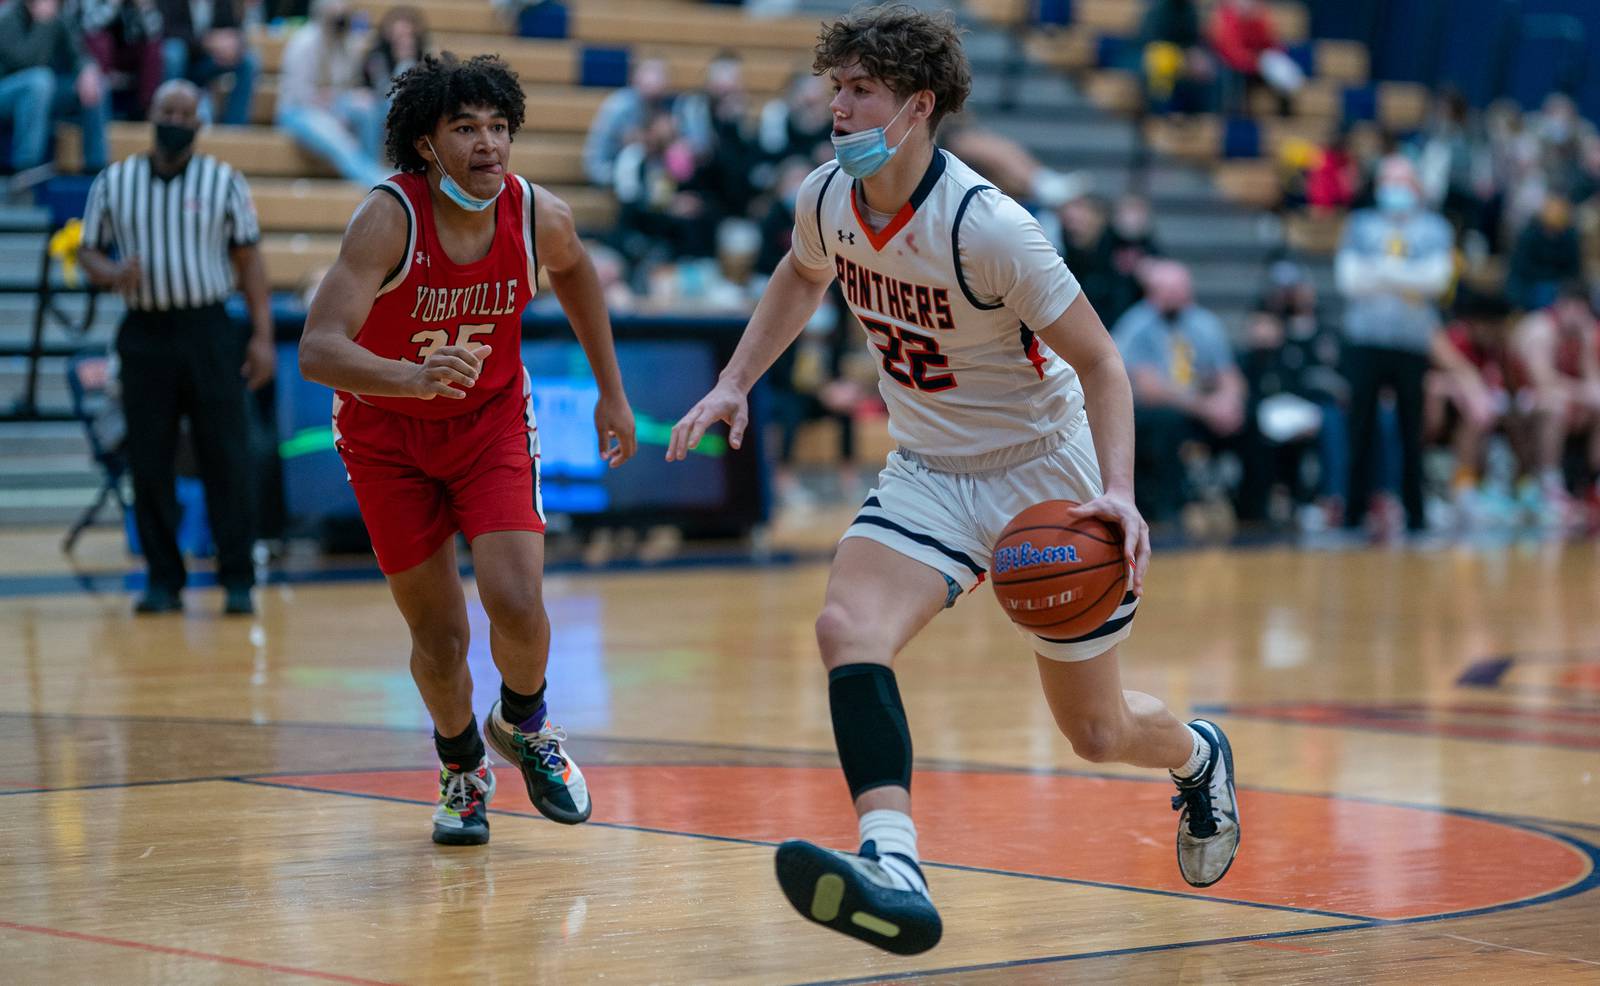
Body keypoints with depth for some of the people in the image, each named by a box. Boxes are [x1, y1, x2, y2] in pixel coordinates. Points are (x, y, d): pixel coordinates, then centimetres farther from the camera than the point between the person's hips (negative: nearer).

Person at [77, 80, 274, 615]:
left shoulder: (223, 181, 4)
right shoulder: (113, 182, 7)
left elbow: (248, 259, 4)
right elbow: (89, 250, 12)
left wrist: (262, 335, -3)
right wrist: (112, 274, -12)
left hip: (210, 332, -2)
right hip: (145, 333, 2)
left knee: (227, 458, -4)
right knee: (149, 464, 3)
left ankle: (238, 580, 1)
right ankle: (164, 580, 11)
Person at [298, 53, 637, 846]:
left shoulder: (538, 217, -18)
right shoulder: (389, 218, -29)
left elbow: (573, 271, 9)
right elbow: (317, 350, -39)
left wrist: (611, 392, 12)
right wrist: (413, 377, -57)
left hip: (492, 419, 2)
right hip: (386, 430, -2)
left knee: (516, 604, -17)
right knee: (438, 638, 2)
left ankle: (523, 725, 17)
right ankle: (461, 766, 33)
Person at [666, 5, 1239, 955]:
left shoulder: (989, 227, -26)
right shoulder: (827, 199, -7)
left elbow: (1098, 360, -20)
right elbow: (802, 277, 19)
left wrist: (1118, 492, -32)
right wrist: (735, 383, 10)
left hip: (1046, 475, -5)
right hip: (928, 475, 5)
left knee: (1096, 731, 9)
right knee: (847, 629, -26)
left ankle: (1199, 755, 46)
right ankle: (894, 871, -39)